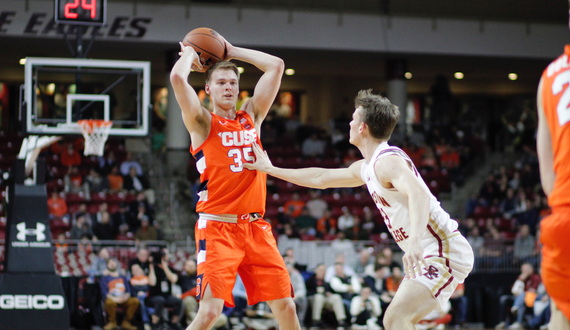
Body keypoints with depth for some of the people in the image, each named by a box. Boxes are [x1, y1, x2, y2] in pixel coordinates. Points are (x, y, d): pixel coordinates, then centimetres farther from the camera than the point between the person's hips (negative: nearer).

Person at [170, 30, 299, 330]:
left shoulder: (252, 116, 14)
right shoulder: (202, 122, 0)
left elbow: (276, 66, 15)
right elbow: (177, 78, -16)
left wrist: (232, 52, 17)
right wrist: (189, 54, 4)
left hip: (256, 227, 5)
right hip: (218, 228, -5)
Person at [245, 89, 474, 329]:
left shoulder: (388, 161, -16)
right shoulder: (366, 168, 16)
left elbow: (419, 194, -36)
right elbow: (321, 179, 31)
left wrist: (415, 240, -52)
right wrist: (270, 170, 37)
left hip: (444, 252, -10)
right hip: (429, 256, 10)